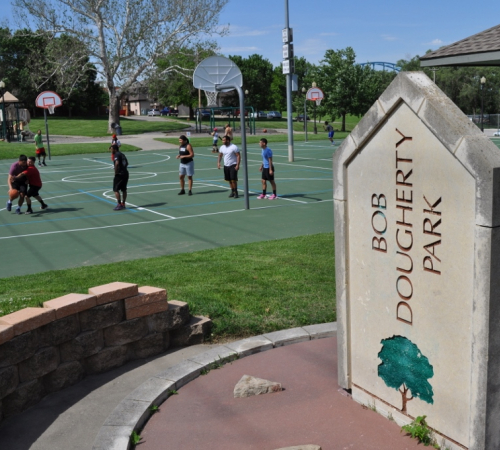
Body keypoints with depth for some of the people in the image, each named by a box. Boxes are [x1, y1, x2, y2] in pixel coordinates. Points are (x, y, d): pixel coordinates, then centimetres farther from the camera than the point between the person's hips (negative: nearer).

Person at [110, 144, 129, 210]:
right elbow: (127, 163, 29)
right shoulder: (122, 154, 16)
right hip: (125, 173, 9)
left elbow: (117, 163, -29)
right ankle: (123, 204, 18)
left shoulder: (116, 155, -12)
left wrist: (116, 172, -20)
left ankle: (119, 204, -5)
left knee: (116, 189, -2)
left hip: (119, 174, -9)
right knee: (124, 190, 13)